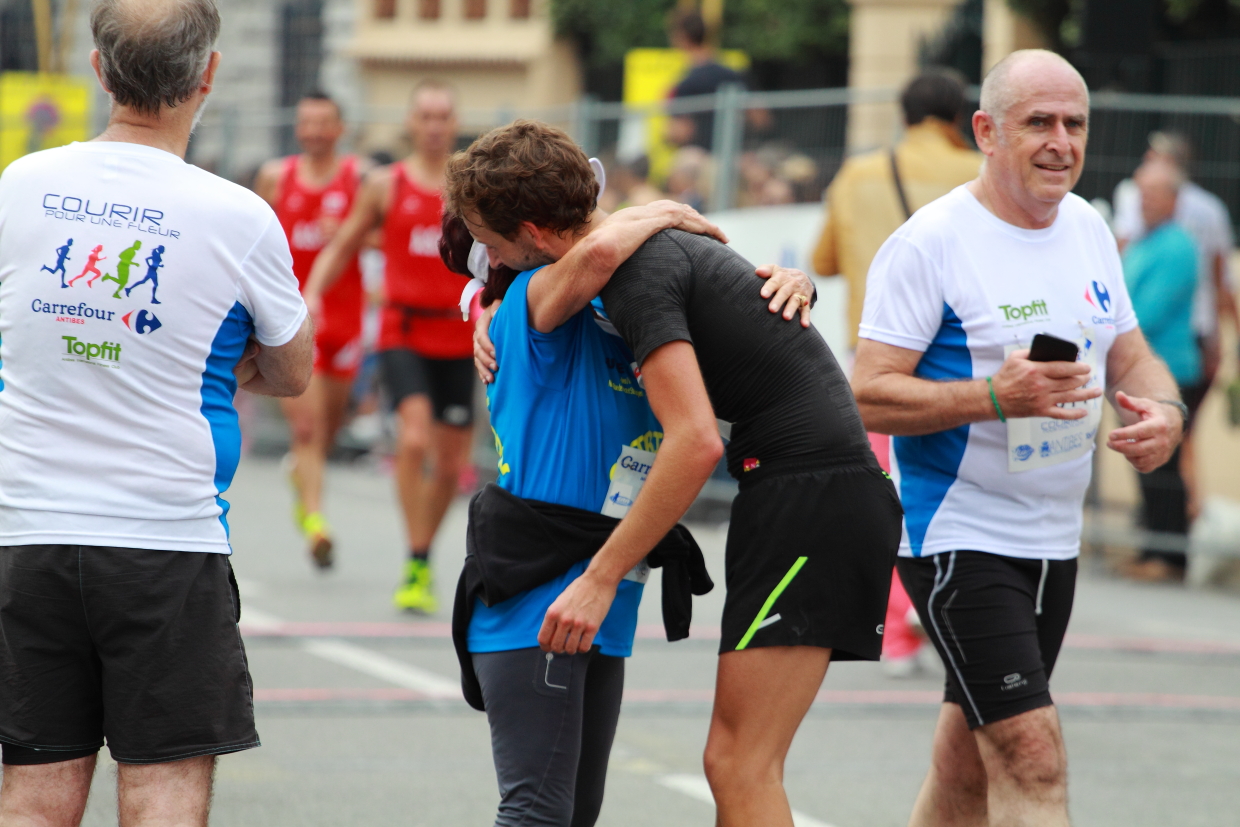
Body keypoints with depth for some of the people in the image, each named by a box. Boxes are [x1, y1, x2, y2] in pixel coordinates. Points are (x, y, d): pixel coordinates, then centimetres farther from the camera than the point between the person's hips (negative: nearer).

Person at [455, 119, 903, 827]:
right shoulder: (660, 238, 16)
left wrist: (600, 579, -19)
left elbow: (697, 441, -23)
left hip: (812, 493, -10)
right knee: (738, 763, 9)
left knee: (740, 768, -12)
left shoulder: (638, 273, -14)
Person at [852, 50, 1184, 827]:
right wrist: (995, 397, -29)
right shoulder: (929, 243, -14)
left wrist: (1163, 411, -5)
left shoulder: (1088, 228, 9)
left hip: (1055, 541, 7)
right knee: (1034, 760, -17)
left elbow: (1131, 356, 18)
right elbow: (868, 398, -16)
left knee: (969, 765, 15)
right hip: (957, 536, -7)